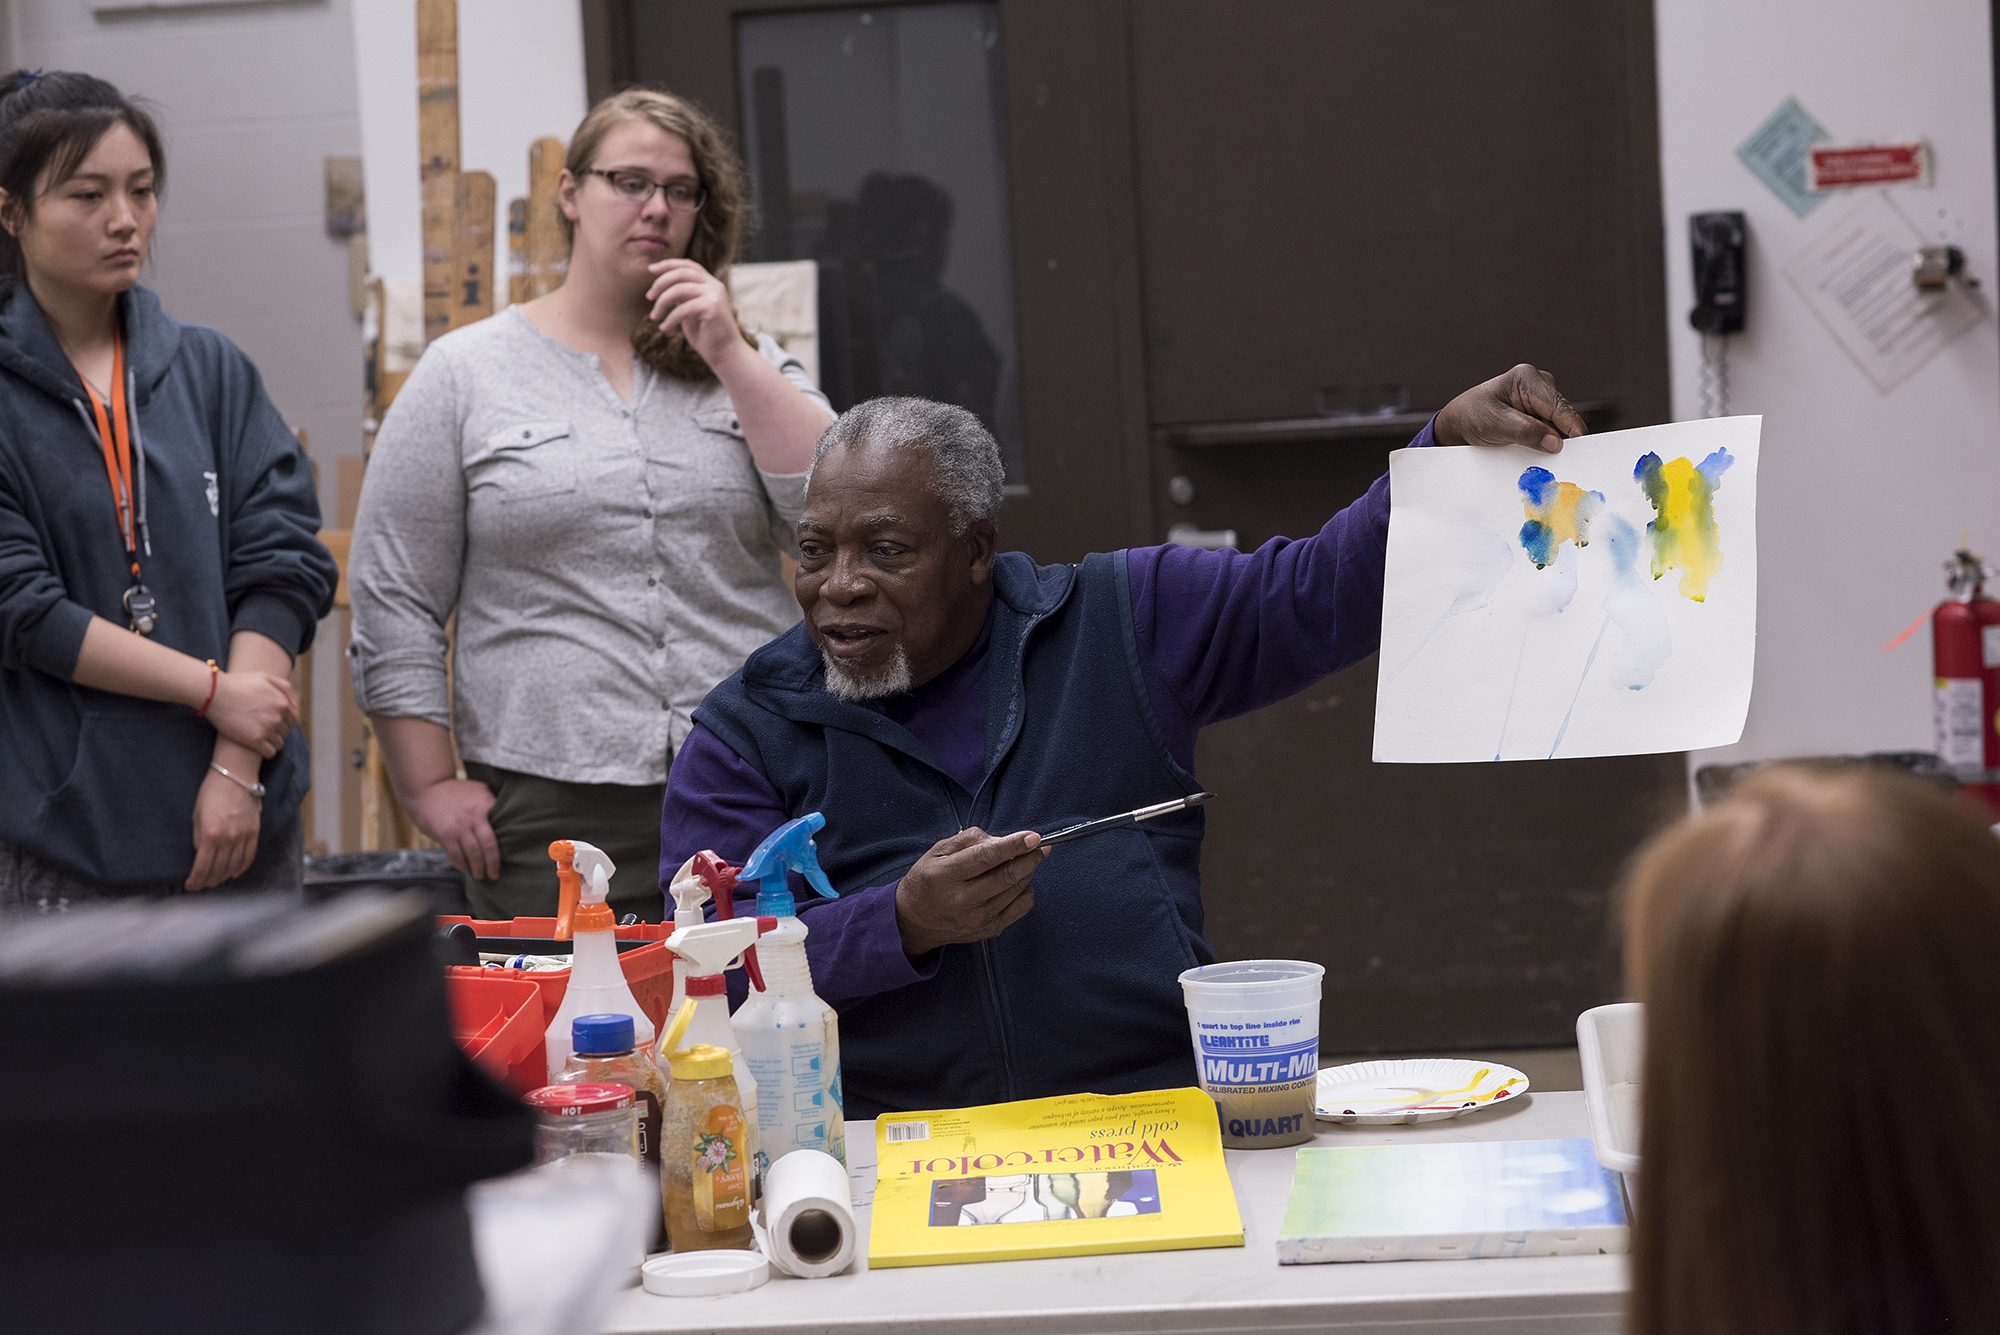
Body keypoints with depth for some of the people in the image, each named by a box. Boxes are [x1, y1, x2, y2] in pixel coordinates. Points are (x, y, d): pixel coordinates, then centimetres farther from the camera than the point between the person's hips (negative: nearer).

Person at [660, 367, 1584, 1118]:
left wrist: (1455, 440, 2)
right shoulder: (745, 736, 10)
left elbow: (1327, 591, 15)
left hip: (1156, 1119, 2)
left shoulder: (1123, 622, 15)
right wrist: (904, 924, -14)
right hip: (889, 1153, -1)